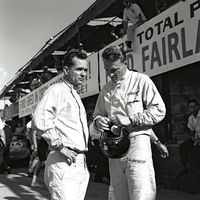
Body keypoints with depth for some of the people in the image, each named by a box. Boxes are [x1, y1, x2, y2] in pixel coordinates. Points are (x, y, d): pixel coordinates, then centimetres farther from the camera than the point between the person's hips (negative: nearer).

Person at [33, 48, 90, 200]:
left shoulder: (76, 96, 23)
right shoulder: (57, 90, -6)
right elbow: (40, 119, -23)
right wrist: (60, 147, -20)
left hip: (81, 163, 9)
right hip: (64, 163, -9)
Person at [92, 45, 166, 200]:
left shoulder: (141, 81, 0)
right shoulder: (106, 89, 17)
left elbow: (159, 111, -7)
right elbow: (97, 114, 23)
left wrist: (131, 119, -14)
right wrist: (98, 121, -1)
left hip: (137, 142, -6)